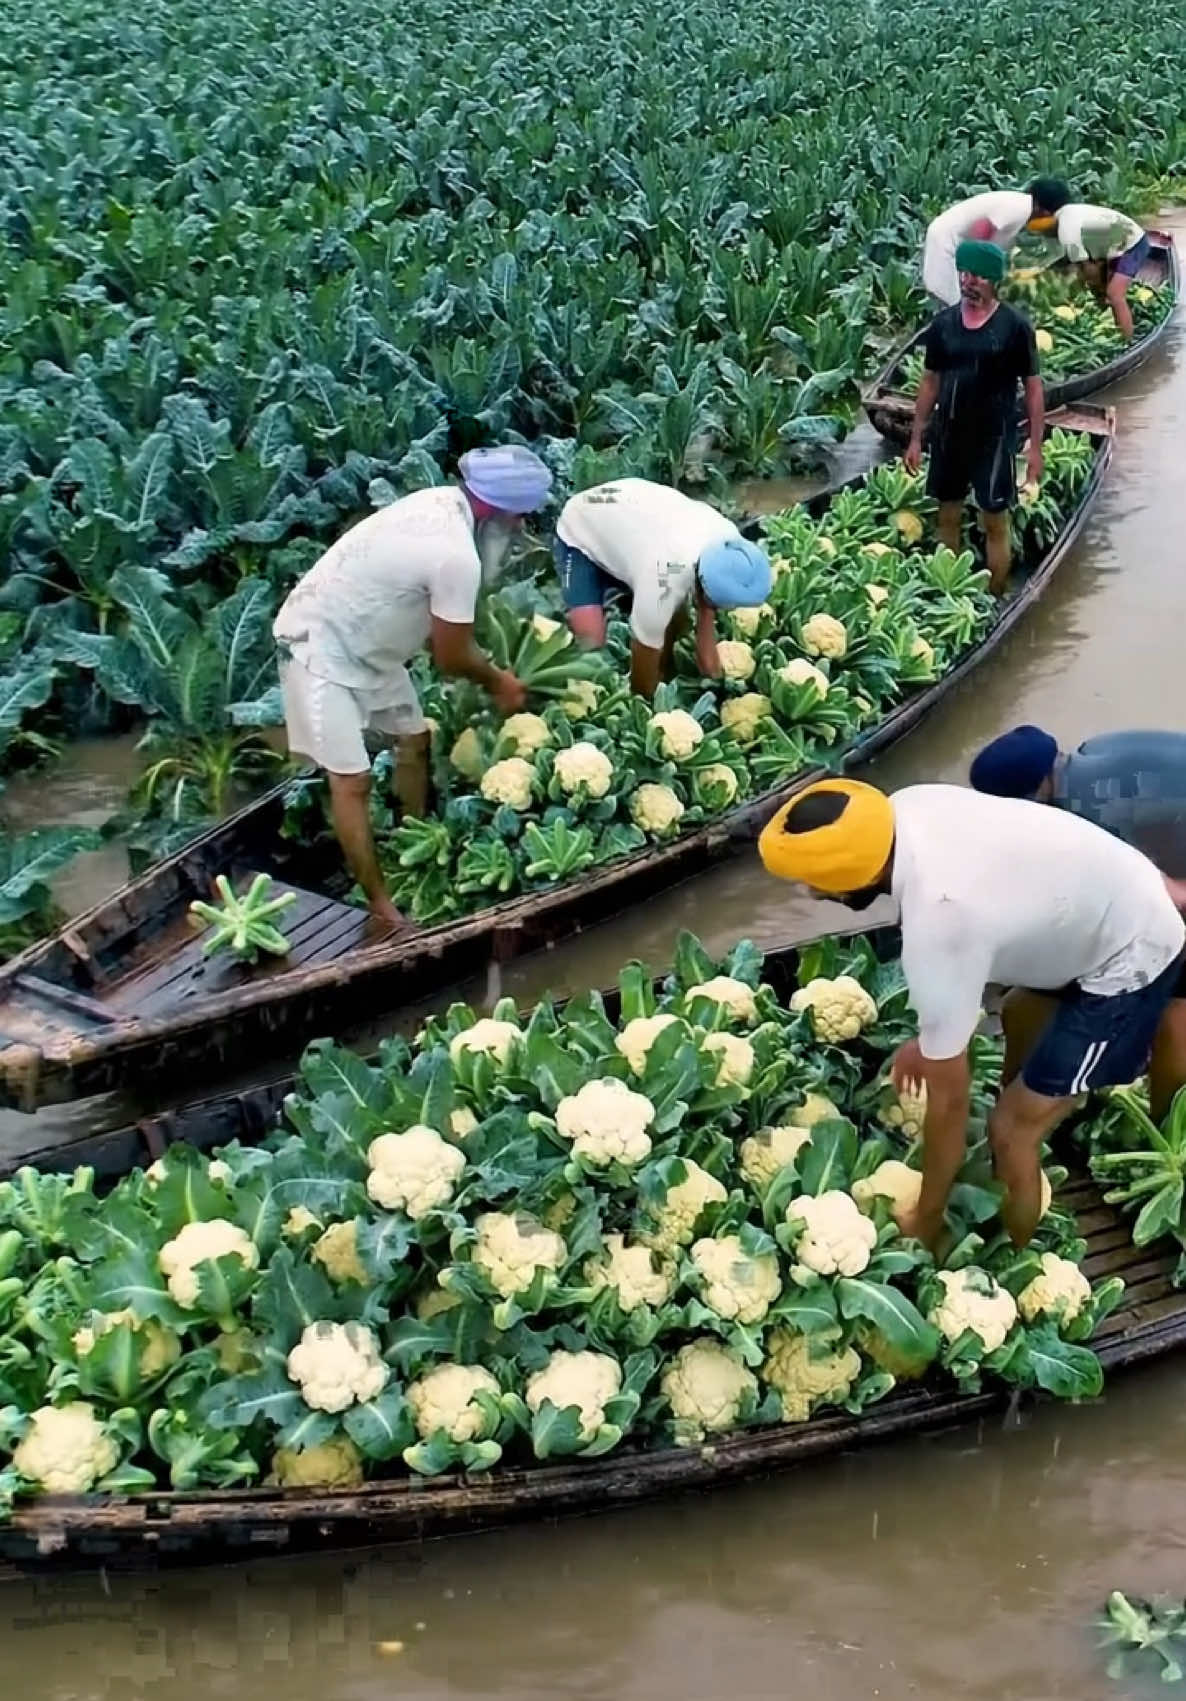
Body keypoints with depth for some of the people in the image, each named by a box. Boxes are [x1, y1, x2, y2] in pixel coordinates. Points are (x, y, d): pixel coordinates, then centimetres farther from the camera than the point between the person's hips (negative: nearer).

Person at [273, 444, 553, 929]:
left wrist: (487, 669, 7)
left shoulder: (446, 501, -5)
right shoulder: (458, 556, -32)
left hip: (366, 639, 10)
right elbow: (451, 658, -16)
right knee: (352, 781, -6)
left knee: (414, 740, 17)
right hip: (321, 647, -10)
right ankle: (380, 905, 4)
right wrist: (498, 681, 2)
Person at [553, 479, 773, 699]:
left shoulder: (728, 538, -24)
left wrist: (706, 641, -3)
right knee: (590, 638, -25)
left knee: (676, 617, -6)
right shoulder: (663, 585, -43)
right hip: (579, 532, -6)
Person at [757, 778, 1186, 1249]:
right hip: (1125, 899, 9)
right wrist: (932, 1036, 11)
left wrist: (926, 1222, -9)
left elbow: (948, 1100, -23)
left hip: (1129, 963, -9)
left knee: (1013, 1129, -1)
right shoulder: (908, 806, -16)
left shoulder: (935, 931, -36)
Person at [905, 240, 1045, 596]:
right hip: (948, 435, 4)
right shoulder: (943, 322, 2)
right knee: (948, 517, 12)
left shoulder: (1015, 326, -9)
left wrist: (1035, 446, -9)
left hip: (994, 437, -4)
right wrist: (916, 437, 8)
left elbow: (1033, 388, -5)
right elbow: (930, 381, 10)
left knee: (995, 522, 1)